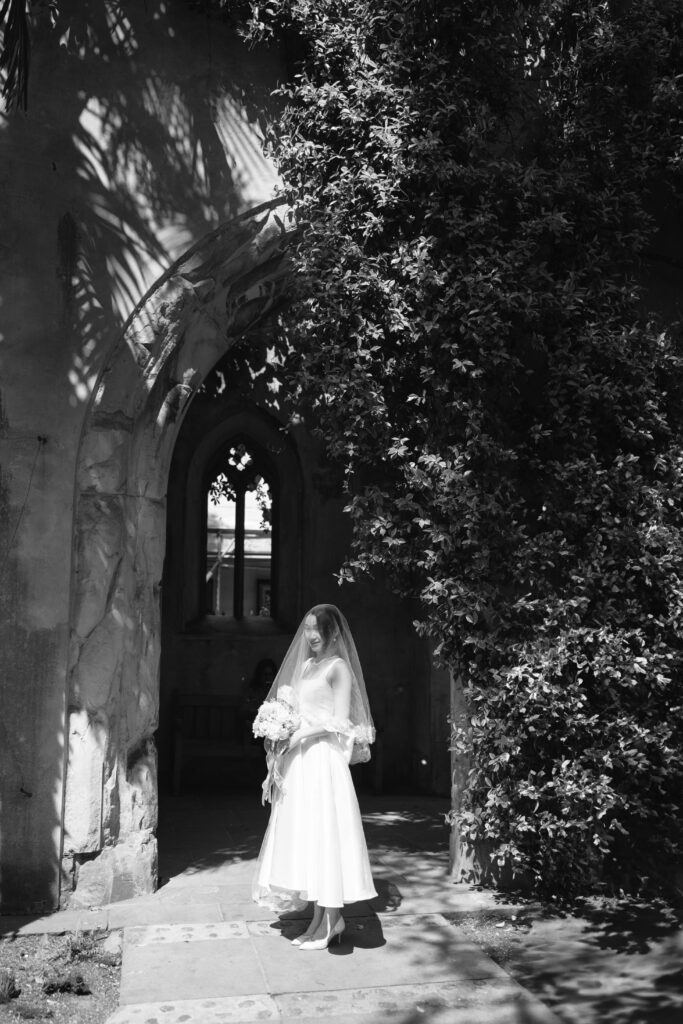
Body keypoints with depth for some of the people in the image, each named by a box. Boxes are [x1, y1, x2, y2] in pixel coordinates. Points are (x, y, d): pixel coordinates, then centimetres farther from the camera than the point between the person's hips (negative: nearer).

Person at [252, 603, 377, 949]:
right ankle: (319, 919, 16)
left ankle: (332, 918, 7)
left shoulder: (338, 667, -5)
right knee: (305, 839, 9)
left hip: (322, 760, -7)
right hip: (298, 762, 8)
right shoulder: (306, 665, 16)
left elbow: (339, 720, -12)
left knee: (324, 833, -4)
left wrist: (299, 735, -16)